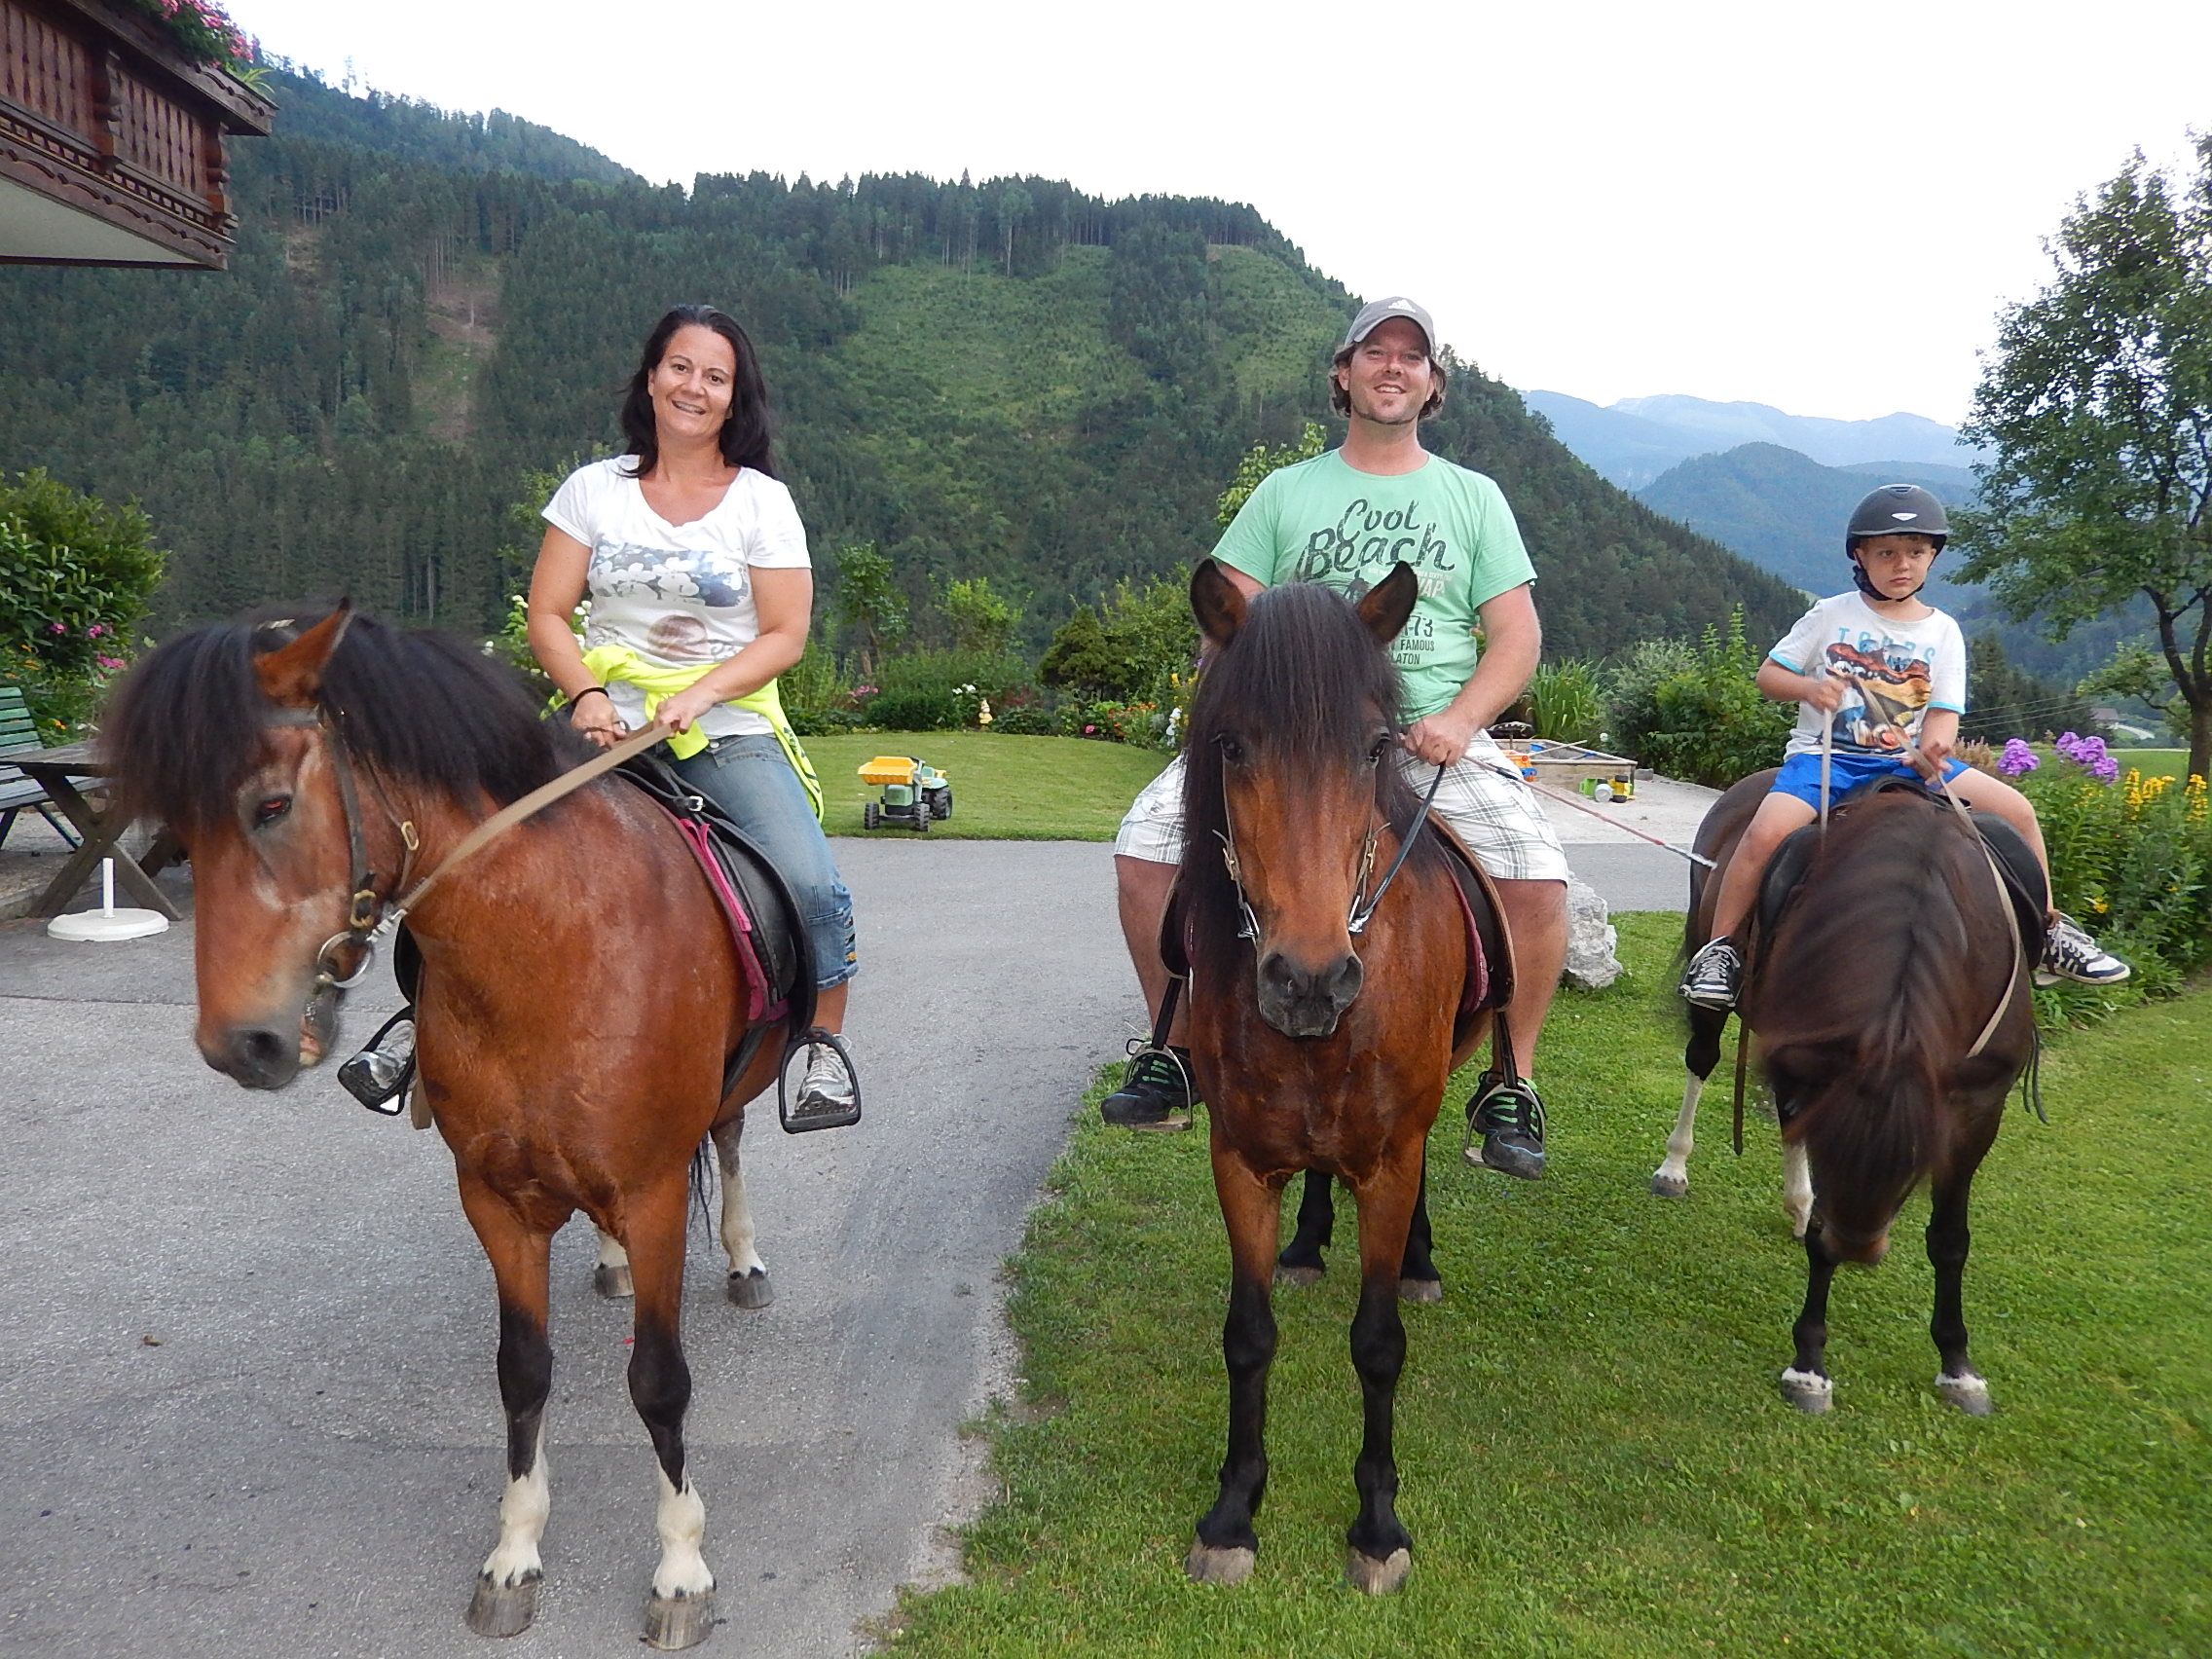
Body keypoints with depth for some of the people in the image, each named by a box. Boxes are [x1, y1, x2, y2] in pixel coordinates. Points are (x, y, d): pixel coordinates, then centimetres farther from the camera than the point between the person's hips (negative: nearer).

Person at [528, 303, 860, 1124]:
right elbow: (547, 616, 6)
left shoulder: (762, 501, 4)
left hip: (732, 731, -1)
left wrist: (697, 695, -16)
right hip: (611, 729, 2)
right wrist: (586, 695, -13)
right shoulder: (594, 489, 8)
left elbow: (785, 636, -2)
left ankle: (824, 1042, 1)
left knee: (812, 885, -22)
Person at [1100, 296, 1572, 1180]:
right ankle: (1175, 1051, 2)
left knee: (1536, 878, -25)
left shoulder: (1474, 496, 15)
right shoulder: (1285, 492, 15)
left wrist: (1458, 719, -10)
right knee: (1147, 842, -17)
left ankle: (1508, 1089, -2)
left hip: (1432, 735, -1)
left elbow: (1517, 635, 8)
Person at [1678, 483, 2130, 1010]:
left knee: (2016, 809, -8)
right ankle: (1719, 950, -18)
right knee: (1767, 832, -31)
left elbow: (1942, 712, 1)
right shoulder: (1831, 615, 2)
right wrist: (1808, 687, -19)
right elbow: (1768, 675, 3)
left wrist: (1934, 748, -23)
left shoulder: (1942, 631, 7)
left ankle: (2050, 933, 12)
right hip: (1825, 754, -3)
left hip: (1907, 760, 3)